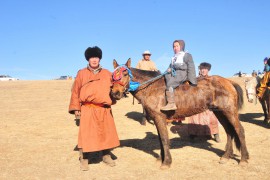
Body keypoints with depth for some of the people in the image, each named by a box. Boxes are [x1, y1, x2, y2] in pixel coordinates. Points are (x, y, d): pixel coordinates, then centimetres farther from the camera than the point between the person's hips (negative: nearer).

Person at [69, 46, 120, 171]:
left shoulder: (107, 74, 10)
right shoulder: (81, 73, 4)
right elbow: (75, 91, 3)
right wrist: (76, 108, -2)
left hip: (104, 109, 3)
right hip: (87, 109, -2)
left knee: (107, 133, 10)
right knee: (86, 134, -1)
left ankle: (106, 156, 27)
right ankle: (84, 159, 12)